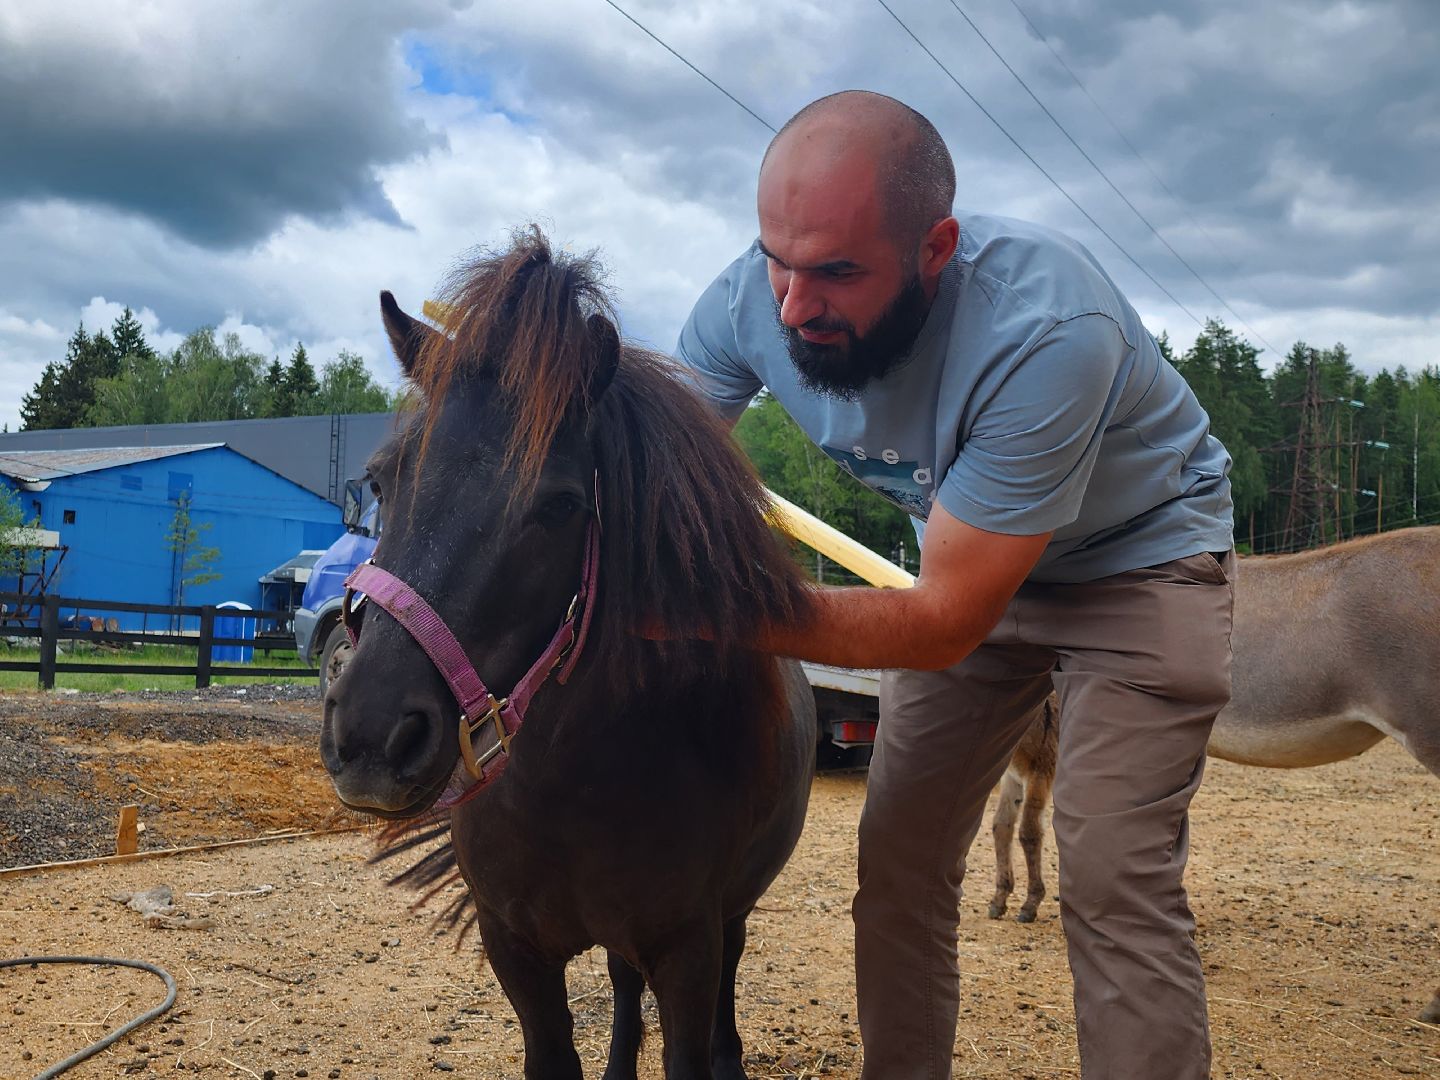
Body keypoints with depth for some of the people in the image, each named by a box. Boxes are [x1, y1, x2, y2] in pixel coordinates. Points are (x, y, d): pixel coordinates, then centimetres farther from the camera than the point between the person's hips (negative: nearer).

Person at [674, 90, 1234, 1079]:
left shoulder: (1049, 332, -40)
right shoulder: (753, 299, -23)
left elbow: (945, 622, -35)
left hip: (1139, 559, -5)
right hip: (967, 556, 6)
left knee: (1114, 882, -16)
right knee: (900, 855, 6)